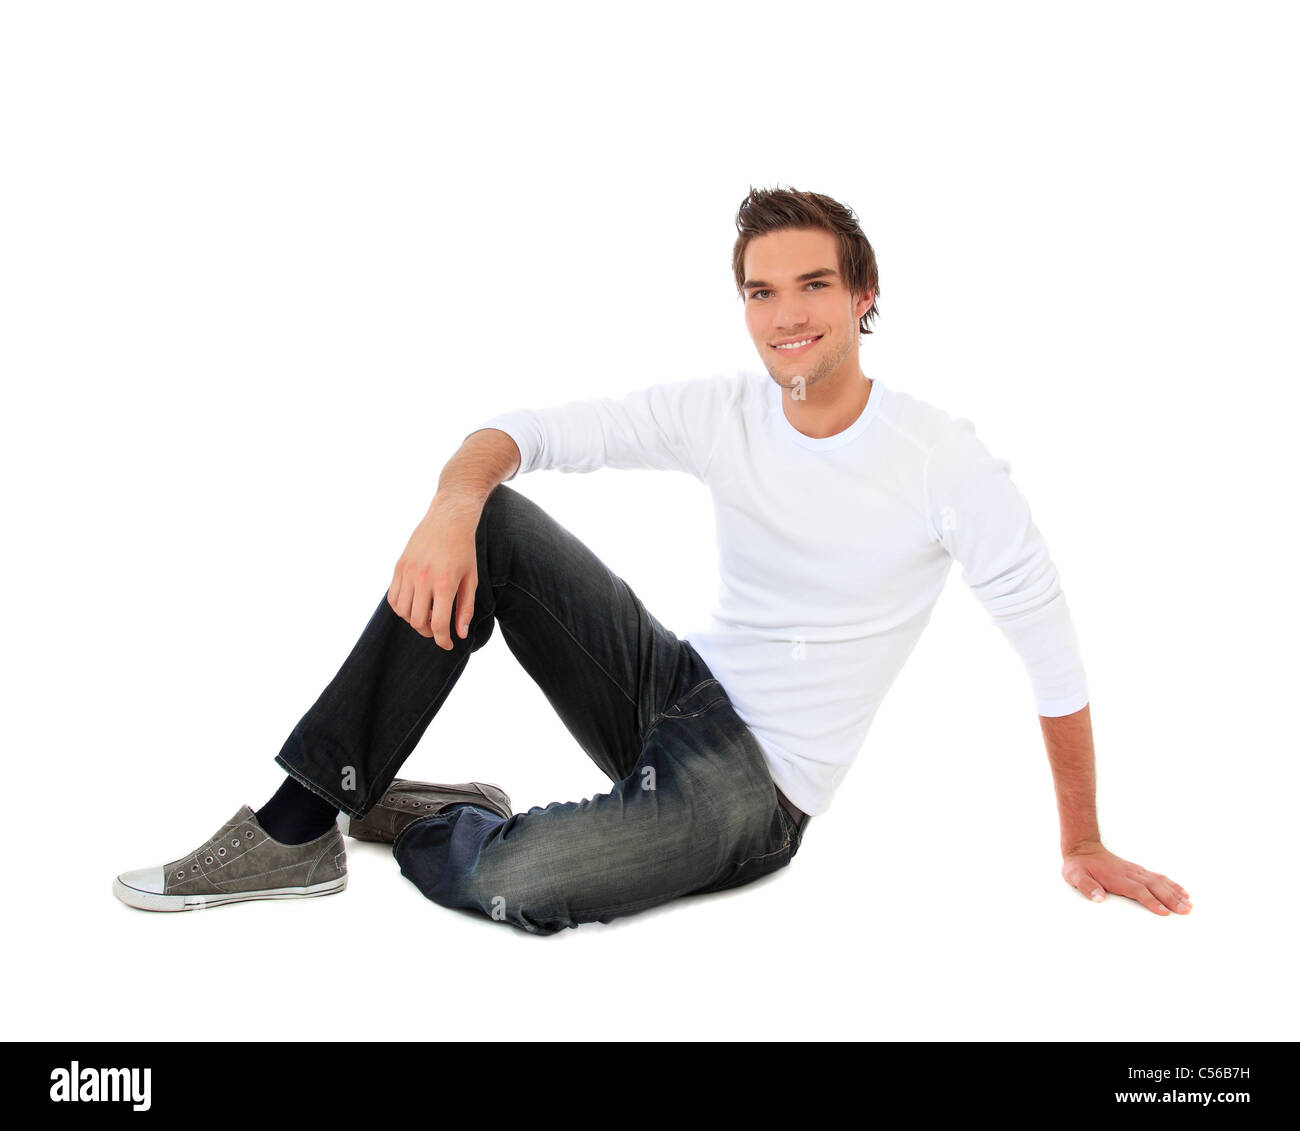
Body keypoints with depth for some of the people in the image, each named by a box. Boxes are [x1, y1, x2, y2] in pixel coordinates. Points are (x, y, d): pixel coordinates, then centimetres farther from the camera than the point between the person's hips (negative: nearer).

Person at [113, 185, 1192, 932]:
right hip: (677, 686, 5)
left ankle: (447, 829, 6)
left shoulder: (948, 463, -14)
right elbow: (519, 432, -6)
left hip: (758, 787, -4)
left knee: (517, 884, -33)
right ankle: (300, 828, -12)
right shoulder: (719, 411, -2)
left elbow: (1053, 651, -6)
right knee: (486, 523, -16)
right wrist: (453, 503, -30)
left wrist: (1084, 845, -1)